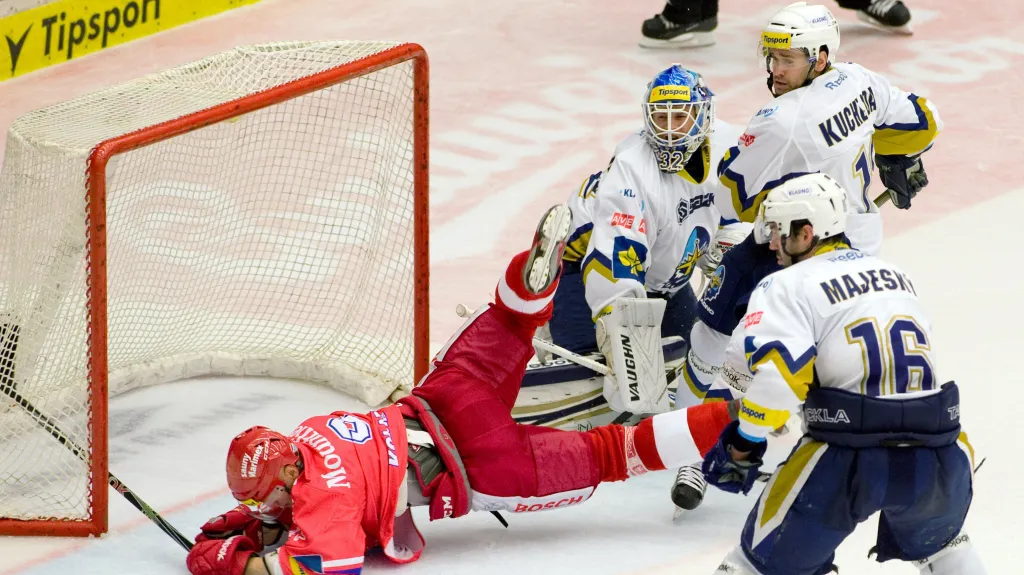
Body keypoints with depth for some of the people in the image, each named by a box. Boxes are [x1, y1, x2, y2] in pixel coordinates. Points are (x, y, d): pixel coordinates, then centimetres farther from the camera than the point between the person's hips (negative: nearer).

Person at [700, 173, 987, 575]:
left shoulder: (787, 287, 0)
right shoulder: (897, 276, 20)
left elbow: (777, 376, -13)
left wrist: (743, 446, -4)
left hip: (849, 463, -5)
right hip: (936, 461, 5)